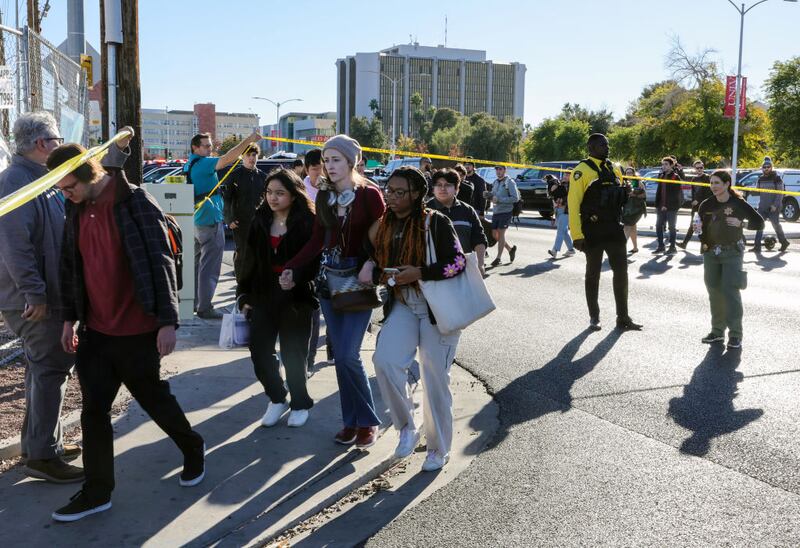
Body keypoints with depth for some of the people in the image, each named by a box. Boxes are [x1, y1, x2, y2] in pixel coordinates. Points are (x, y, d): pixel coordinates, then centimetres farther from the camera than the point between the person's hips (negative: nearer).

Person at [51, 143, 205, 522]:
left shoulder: (136, 203, -14)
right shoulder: (76, 209, 6)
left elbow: (161, 263, -15)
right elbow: (70, 266, 14)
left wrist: (167, 321, -16)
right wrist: (70, 318, 13)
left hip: (137, 331, -6)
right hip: (95, 331, 6)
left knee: (156, 400, 10)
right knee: (93, 411, 6)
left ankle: (193, 450, 36)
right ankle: (97, 492, 17)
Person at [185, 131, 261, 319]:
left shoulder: (188, 166, 14)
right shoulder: (203, 164, -16)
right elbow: (227, 159, -30)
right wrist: (248, 140, -30)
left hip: (196, 221, 10)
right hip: (210, 221, -10)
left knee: (196, 264, 18)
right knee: (209, 267, -6)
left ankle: (192, 302, 26)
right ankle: (204, 308, -5)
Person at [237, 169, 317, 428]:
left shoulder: (308, 222, -8)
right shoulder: (260, 220, 6)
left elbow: (316, 258, -11)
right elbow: (249, 260, 9)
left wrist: (297, 277, -28)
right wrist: (244, 293, 8)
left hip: (296, 297, -4)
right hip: (263, 295, 4)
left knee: (293, 353, 6)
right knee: (259, 350, 2)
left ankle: (300, 403, 28)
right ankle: (277, 398, 26)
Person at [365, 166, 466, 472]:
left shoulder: (435, 223, -12)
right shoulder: (386, 225, 6)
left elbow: (458, 262, -15)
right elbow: (381, 263, 18)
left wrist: (419, 273, -23)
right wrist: (372, 271, -4)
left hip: (438, 309, -5)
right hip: (402, 306, 5)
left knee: (435, 378, 2)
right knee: (385, 361, -17)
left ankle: (439, 449, 21)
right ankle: (407, 428, 5)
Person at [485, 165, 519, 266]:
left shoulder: (509, 182, -9)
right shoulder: (495, 182, 14)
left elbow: (515, 198, -16)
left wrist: (499, 199, -21)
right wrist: (488, 195, -2)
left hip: (505, 212, -7)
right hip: (495, 212, 7)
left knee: (500, 234, -5)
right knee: (495, 234, 9)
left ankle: (498, 257, 4)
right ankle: (511, 248, 29)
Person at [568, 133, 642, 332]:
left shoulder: (614, 169, 12)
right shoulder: (582, 171, -9)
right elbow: (573, 204, -13)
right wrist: (577, 236, -18)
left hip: (614, 228, 6)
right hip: (593, 230, -6)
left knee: (621, 270, 5)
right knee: (593, 274, 6)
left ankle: (622, 318, 13)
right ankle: (594, 318, 19)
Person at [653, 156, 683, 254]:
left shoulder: (675, 177, -7)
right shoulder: (661, 176, 13)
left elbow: (675, 193, -13)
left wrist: (667, 205, -17)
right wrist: (657, 205, 8)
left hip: (671, 207, -6)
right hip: (661, 207, 6)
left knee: (672, 227, 1)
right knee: (658, 226, 5)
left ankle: (672, 247, 10)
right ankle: (660, 246, 14)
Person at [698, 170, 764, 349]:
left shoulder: (738, 204, -6)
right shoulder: (706, 205, 3)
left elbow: (759, 223, -1)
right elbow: (702, 228, 9)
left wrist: (740, 223, -15)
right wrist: (699, 229, -13)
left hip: (732, 253, -4)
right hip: (711, 253, 4)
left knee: (731, 292, -9)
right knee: (714, 293, 8)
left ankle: (735, 335, -3)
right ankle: (717, 331, 19)